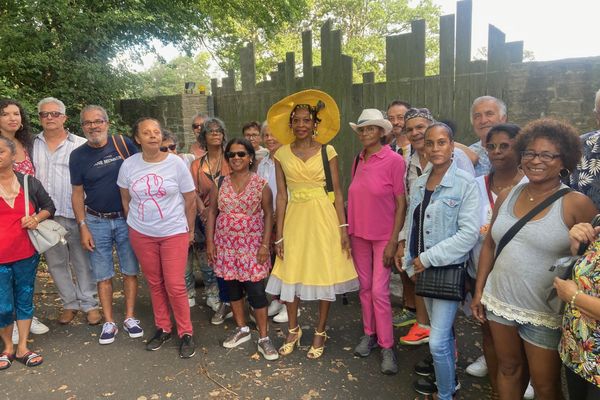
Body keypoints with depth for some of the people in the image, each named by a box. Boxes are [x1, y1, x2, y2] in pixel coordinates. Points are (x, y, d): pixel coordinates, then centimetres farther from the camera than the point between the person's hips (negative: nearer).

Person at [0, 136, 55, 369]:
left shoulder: (29, 183, 4)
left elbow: (49, 206, 13)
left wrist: (37, 218, -6)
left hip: (27, 254, 2)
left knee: (25, 300, 11)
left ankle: (22, 348, 25)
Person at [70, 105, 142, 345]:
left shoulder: (123, 144, -5)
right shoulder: (78, 155, -1)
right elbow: (77, 192, 3)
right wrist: (83, 227, -3)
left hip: (126, 219, 0)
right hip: (96, 221, 1)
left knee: (130, 271, 6)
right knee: (103, 275, 7)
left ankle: (130, 317, 20)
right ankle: (109, 322, 18)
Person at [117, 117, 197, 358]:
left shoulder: (176, 163, -8)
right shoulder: (129, 164, -2)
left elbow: (190, 200, -2)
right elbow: (125, 199, 12)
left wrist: (190, 231, 3)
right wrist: (134, 224, 13)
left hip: (174, 233, -2)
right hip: (141, 234, 3)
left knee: (175, 286, -4)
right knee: (154, 283, 12)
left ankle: (186, 333, 14)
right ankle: (163, 328, 29)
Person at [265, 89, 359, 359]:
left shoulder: (328, 152, -1)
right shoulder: (281, 155, 4)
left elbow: (337, 192, -1)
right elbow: (281, 196, 3)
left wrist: (343, 228, -7)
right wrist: (279, 235, 0)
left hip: (323, 218, -1)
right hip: (295, 220, 2)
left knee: (325, 275, 6)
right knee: (290, 275, 6)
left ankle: (320, 333, 25)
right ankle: (293, 331, 28)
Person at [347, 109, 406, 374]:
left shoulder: (394, 160, -12)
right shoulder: (358, 161, 5)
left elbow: (401, 203, -11)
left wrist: (393, 240, -14)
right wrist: (348, 230, 8)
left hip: (383, 236, -5)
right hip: (359, 233, 5)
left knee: (379, 291, -4)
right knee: (364, 287, 13)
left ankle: (387, 346, 11)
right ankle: (369, 334, 29)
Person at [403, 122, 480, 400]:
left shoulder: (465, 183, -12)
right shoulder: (419, 184, 5)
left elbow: (469, 233, -17)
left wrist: (428, 258, -16)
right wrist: (412, 264, 4)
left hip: (450, 270, -5)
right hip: (424, 269, 6)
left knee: (438, 342, -5)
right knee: (443, 332, 20)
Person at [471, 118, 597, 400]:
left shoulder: (576, 204, -12)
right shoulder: (506, 197, 3)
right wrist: (479, 291, 9)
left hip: (545, 313, -4)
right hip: (499, 301, 4)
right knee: (508, 369, 20)